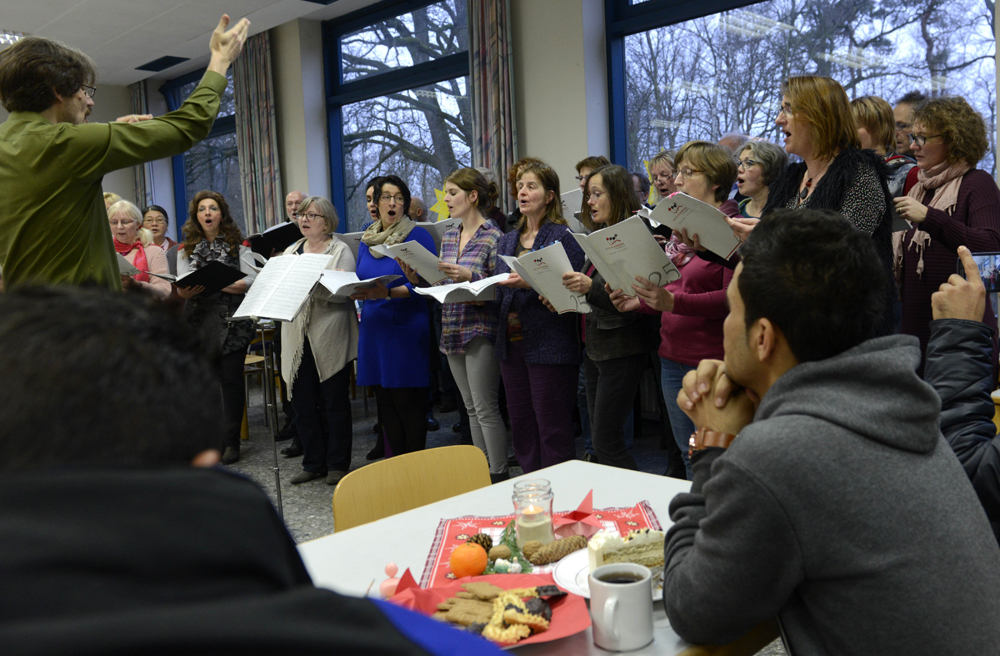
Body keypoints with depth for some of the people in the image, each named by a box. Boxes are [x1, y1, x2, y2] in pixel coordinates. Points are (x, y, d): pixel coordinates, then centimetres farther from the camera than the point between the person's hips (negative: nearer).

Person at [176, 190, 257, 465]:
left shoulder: (238, 245, 6)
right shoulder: (187, 249, 15)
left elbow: (251, 281, -4)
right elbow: (180, 288, 7)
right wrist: (187, 290, -17)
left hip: (231, 320, -2)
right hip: (198, 321, 2)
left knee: (231, 378, -1)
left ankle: (231, 442, 7)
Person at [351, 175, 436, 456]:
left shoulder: (418, 236, -4)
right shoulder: (367, 239, 15)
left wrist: (388, 293, -27)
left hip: (407, 327, -6)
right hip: (374, 327, 6)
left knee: (408, 401, -3)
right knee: (384, 400, 10)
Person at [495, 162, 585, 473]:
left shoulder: (563, 237, -5)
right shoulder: (508, 240, 16)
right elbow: (498, 292, 17)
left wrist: (530, 284, -26)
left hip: (549, 346, -7)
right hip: (512, 343, 7)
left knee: (553, 433, -1)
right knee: (521, 430, 12)